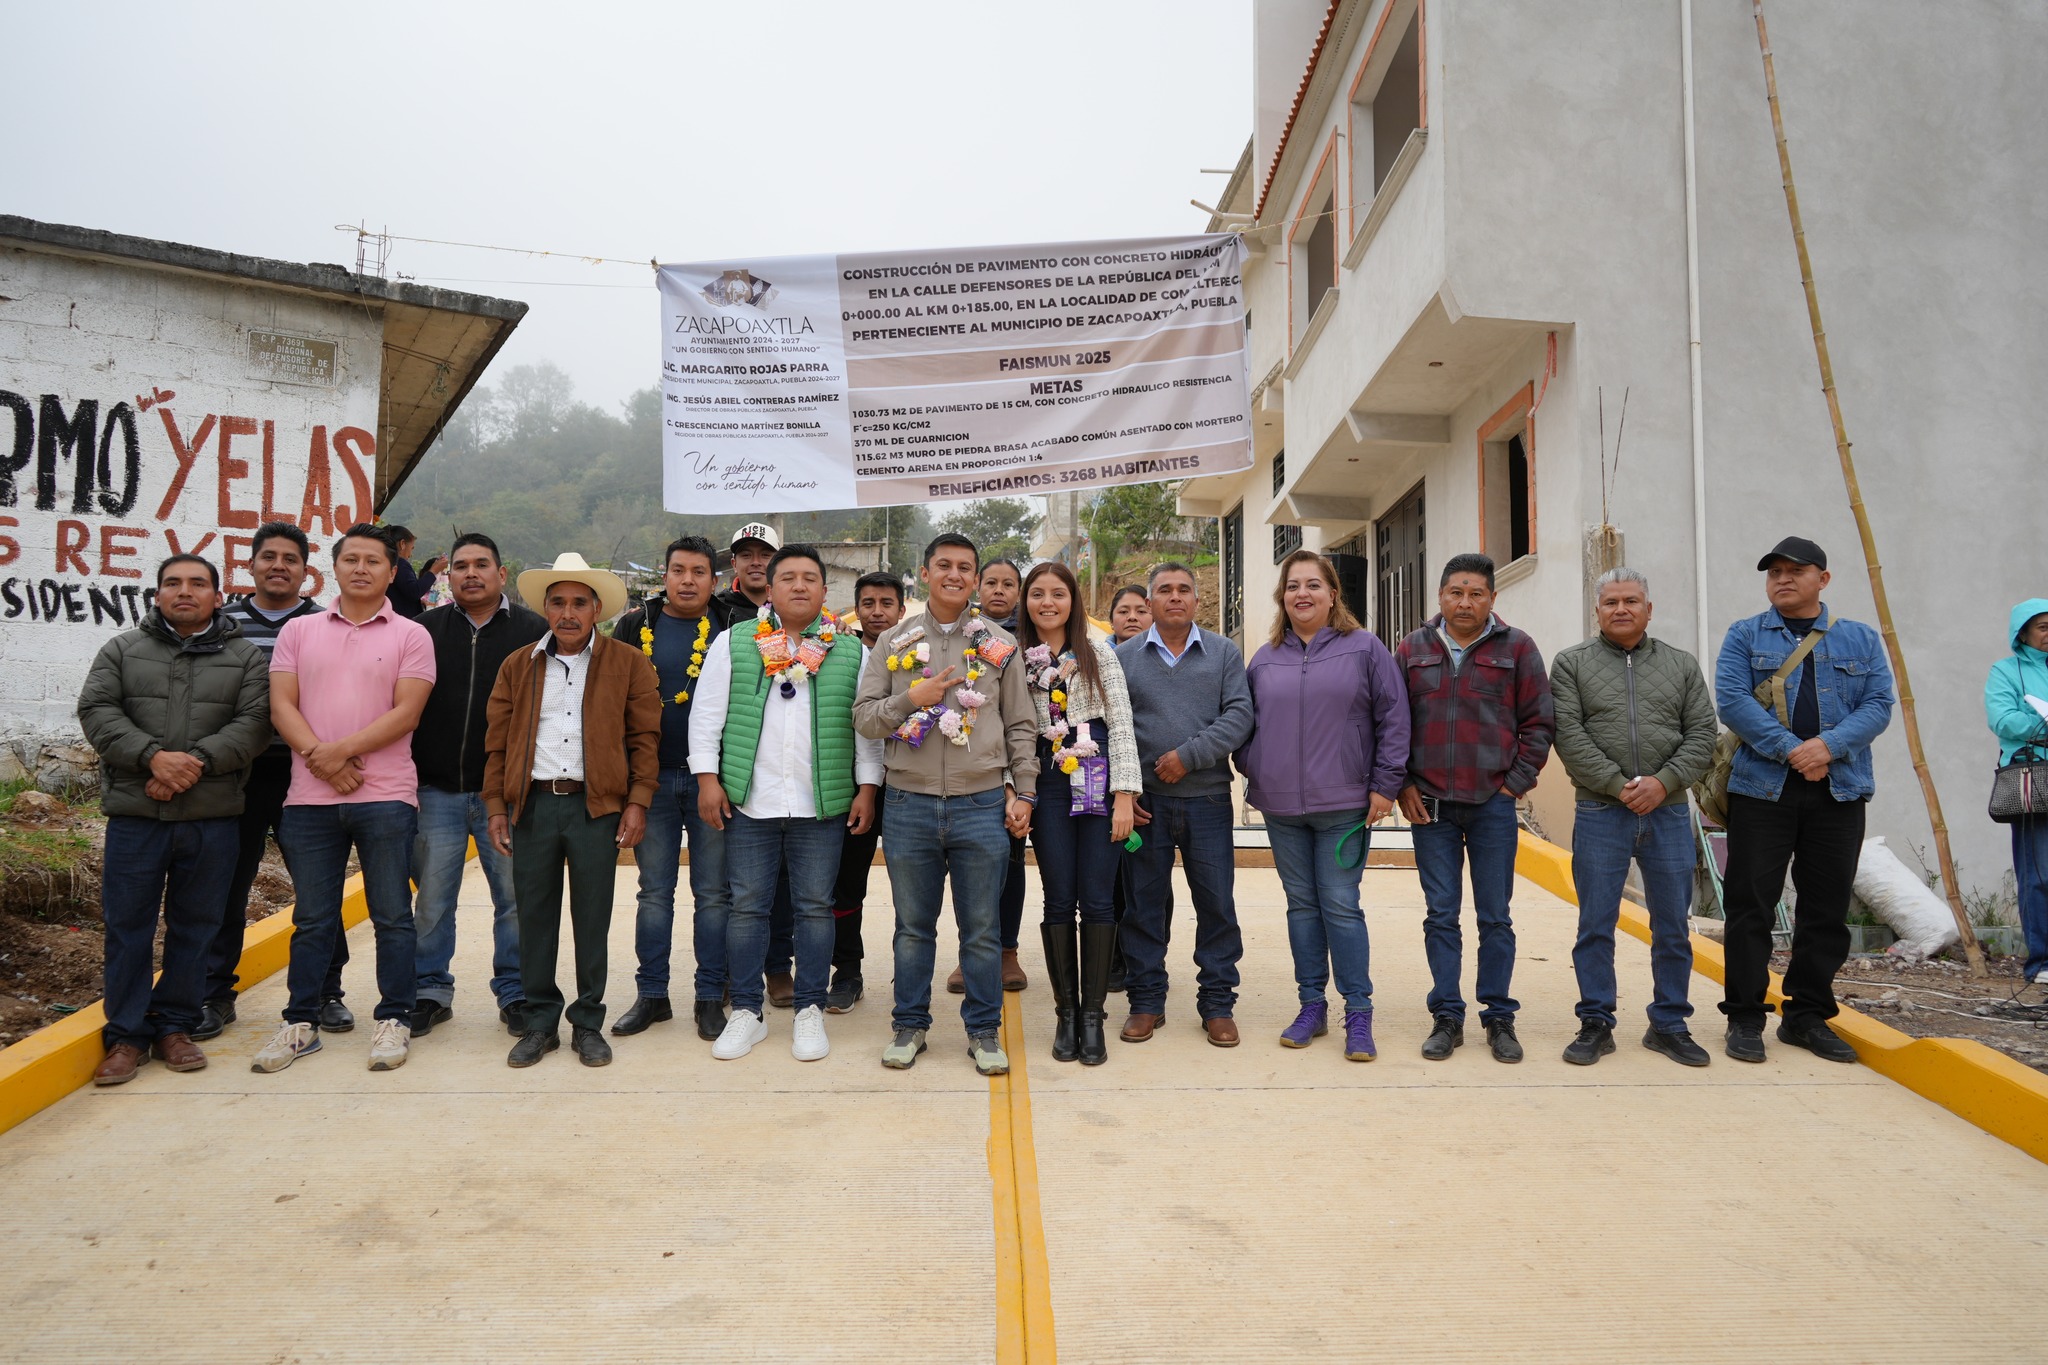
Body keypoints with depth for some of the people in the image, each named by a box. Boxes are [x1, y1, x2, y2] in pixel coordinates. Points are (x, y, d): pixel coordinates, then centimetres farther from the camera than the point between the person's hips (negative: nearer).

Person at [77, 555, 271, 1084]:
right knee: (127, 924, 4)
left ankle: (175, 1026, 19)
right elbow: (97, 711, -1)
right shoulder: (122, 650, 11)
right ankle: (127, 1035, 14)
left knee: (195, 925, 6)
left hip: (212, 816, 0)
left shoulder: (245, 657, 8)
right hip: (134, 813, 0)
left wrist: (196, 761, -17)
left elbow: (254, 722, -4)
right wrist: (153, 756, -16)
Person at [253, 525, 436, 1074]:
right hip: (308, 798, 3)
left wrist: (343, 749, -15)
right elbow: (281, 705, 4)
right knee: (312, 918, 10)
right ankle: (301, 1023, 20)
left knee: (392, 915, 3)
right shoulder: (298, 632, 12)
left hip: (386, 796, -2)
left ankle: (394, 1020, 12)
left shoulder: (411, 636, 4)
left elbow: (406, 713, -6)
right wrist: (319, 757, -11)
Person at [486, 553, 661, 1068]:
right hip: (532, 805, 2)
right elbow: (497, 741, 11)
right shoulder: (517, 667, 12)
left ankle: (588, 1024, 16)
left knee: (592, 922, 4)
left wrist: (638, 802, -6)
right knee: (534, 919, 7)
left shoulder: (628, 663, 4)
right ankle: (540, 1022, 20)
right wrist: (497, 806, 4)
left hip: (597, 807, -2)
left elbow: (645, 737, 2)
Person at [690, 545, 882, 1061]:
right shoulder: (734, 644, 6)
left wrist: (867, 788, 1)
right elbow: (706, 716, 5)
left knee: (815, 907, 5)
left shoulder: (850, 650, 7)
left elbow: (867, 726, 7)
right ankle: (746, 1012, 18)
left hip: (823, 805, 0)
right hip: (748, 803, 0)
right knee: (747, 907, 6)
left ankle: (810, 1012, 17)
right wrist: (708, 780, -2)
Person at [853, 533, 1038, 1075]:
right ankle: (910, 1025, 26)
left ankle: (984, 1030, 20)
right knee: (913, 926, 11)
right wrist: (911, 699, -13)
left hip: (982, 805, 0)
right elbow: (864, 718, 3)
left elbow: (1019, 726, 7)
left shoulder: (999, 644, 6)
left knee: (981, 928, 6)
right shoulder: (894, 643, 7)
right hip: (909, 803, 1)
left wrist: (1023, 792, 1)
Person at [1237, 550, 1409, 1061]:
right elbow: (1246, 722, 19)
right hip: (1281, 808, 4)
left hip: (1343, 805, -4)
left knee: (1341, 906, -4)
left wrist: (1385, 785, -7)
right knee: (1301, 904, 10)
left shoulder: (1364, 648, 0)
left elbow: (1393, 719, -2)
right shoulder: (1265, 659, 11)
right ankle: (1311, 1006, 20)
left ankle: (1359, 1015, 6)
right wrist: (1253, 771, 6)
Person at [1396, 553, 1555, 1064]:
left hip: (1493, 805, -1)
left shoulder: (1516, 648, 2)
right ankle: (1447, 1017, 15)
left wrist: (1516, 783, -3)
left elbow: (1539, 723, 3)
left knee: (1496, 917, 6)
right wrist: (1403, 786, 2)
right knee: (1440, 915, 6)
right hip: (1430, 805, 1)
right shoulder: (1413, 649, 7)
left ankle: (1499, 1017, 17)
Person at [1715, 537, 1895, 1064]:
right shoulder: (1744, 636, 5)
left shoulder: (1861, 640, 12)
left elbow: (1879, 704, 2)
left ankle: (1808, 1015, 20)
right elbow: (1732, 700, -7)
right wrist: (1790, 749, -17)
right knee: (1750, 905, -2)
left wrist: (1829, 745, -16)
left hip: (1840, 791, 3)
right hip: (1761, 788, -2)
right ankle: (1744, 1016, 7)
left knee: (1826, 909, 8)